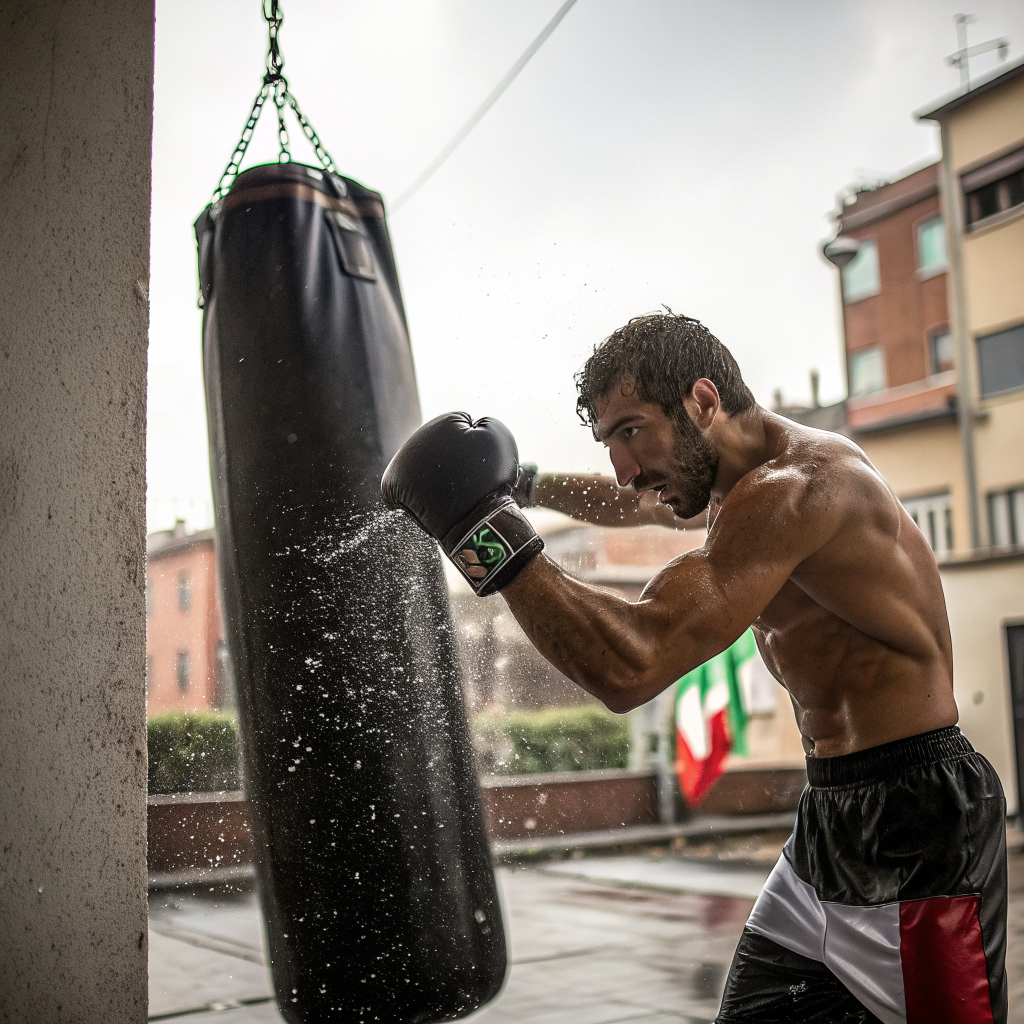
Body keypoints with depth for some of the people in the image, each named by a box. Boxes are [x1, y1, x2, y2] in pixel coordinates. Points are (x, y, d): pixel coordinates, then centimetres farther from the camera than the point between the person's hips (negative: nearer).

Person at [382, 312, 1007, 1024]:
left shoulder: (798, 485, -24)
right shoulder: (737, 480, 9)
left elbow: (630, 667, -33)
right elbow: (642, 503, 33)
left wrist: (495, 537, -27)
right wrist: (518, 483, 26)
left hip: (915, 821, -10)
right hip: (832, 808, 10)